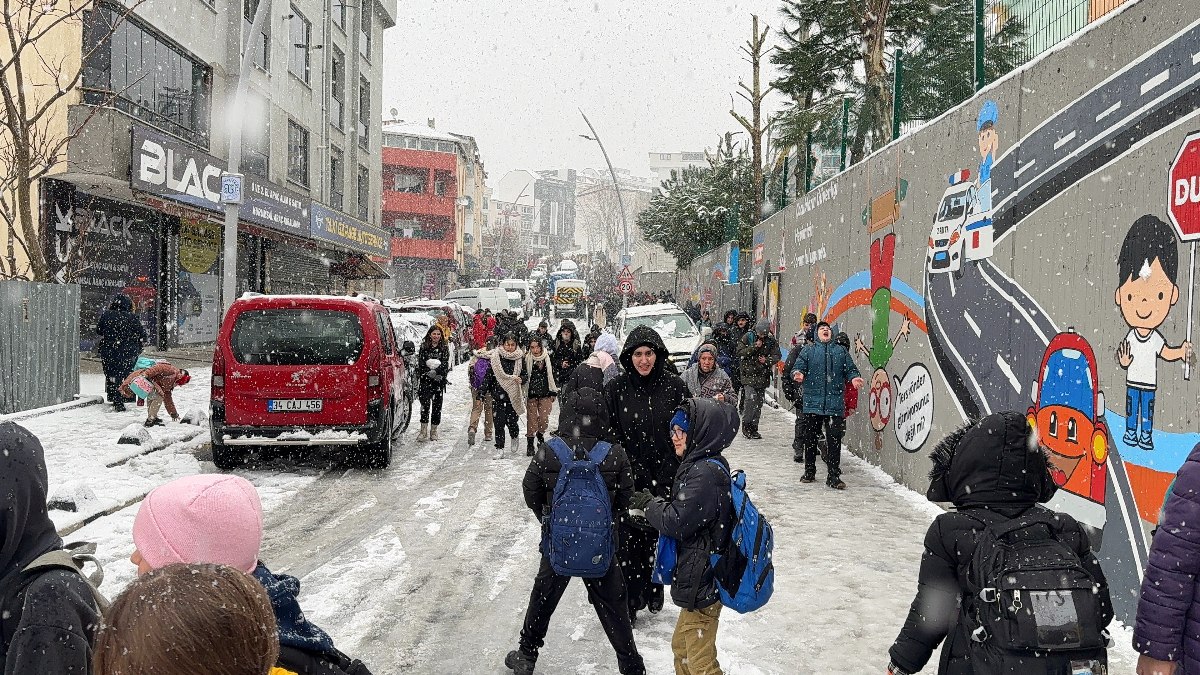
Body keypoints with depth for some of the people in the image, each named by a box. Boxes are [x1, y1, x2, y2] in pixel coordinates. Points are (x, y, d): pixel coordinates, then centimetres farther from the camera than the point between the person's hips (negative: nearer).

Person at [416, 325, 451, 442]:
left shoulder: (444, 349, 9)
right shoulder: (424, 348, 8)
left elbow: (445, 365, -3)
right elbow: (420, 365, 2)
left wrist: (434, 372, -18)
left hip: (439, 382, 1)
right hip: (426, 381, -1)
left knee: (437, 406, 4)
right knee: (425, 404, -13)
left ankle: (433, 431, 13)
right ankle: (423, 431, -12)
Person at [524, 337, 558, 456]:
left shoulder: (548, 358, 1)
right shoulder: (526, 359, -5)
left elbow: (553, 375, 10)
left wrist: (553, 393, 9)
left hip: (545, 394, 1)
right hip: (531, 394, -1)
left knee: (544, 419, -3)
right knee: (532, 419, -2)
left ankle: (540, 433, 29)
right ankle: (530, 443, 12)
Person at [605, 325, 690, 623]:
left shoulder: (674, 387, -3)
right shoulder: (616, 389, -3)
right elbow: (608, 436, -1)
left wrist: (673, 478, -4)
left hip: (664, 481, 1)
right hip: (628, 482, 0)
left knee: (658, 540, 11)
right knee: (629, 542, 0)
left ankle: (653, 591, 31)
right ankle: (629, 602, 12)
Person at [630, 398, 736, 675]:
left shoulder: (706, 473, -23)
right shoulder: (703, 465, 9)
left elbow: (676, 522, -23)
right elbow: (683, 511, 18)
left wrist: (648, 503, -8)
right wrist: (655, 504, 4)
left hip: (702, 583, -11)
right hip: (699, 579, 11)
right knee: (681, 646, 25)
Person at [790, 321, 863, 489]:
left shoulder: (841, 351, 15)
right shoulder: (808, 350, 10)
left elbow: (850, 369, 13)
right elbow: (798, 367, 4)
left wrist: (854, 378, -8)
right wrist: (797, 374, -18)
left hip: (835, 404, 0)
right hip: (812, 403, 0)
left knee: (834, 439, -3)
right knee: (810, 438, 7)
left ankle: (833, 476, 3)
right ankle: (809, 472, 22)